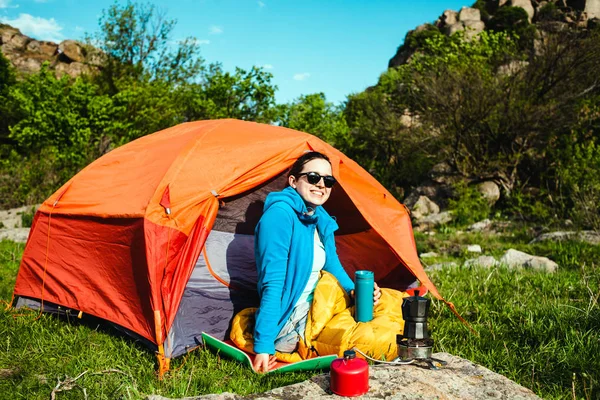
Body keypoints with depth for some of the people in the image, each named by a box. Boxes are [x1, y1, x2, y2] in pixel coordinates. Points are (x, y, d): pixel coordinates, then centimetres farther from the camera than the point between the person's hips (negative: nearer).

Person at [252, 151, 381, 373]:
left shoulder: (321, 219, 6)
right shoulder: (279, 214, -20)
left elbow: (332, 265, 17)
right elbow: (273, 283, -24)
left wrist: (354, 290, -3)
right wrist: (263, 345, -25)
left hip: (317, 305, 9)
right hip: (290, 321, -9)